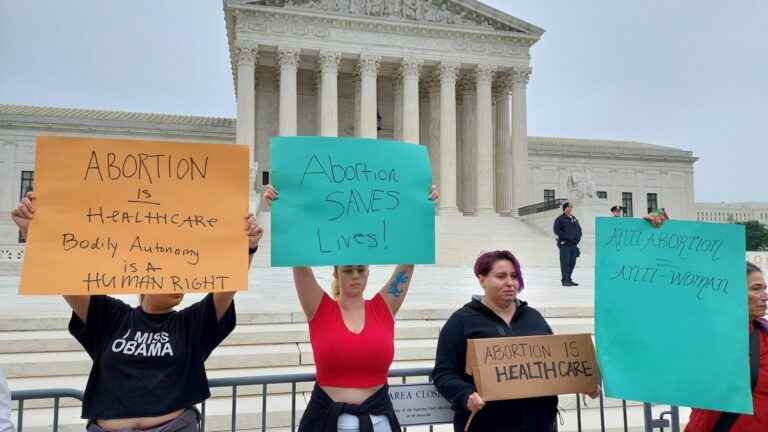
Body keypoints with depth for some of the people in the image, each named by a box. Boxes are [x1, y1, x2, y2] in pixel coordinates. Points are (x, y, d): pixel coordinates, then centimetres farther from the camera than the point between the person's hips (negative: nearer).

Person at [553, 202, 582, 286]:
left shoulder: (574, 219, 17)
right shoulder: (560, 219, -4)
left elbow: (579, 229, 24)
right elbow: (556, 230, -13)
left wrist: (578, 237, 6)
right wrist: (567, 237, -16)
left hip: (574, 244, 7)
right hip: (564, 244, -7)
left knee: (572, 262, 9)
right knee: (565, 262, -6)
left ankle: (569, 279, 19)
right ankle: (565, 280, -2)